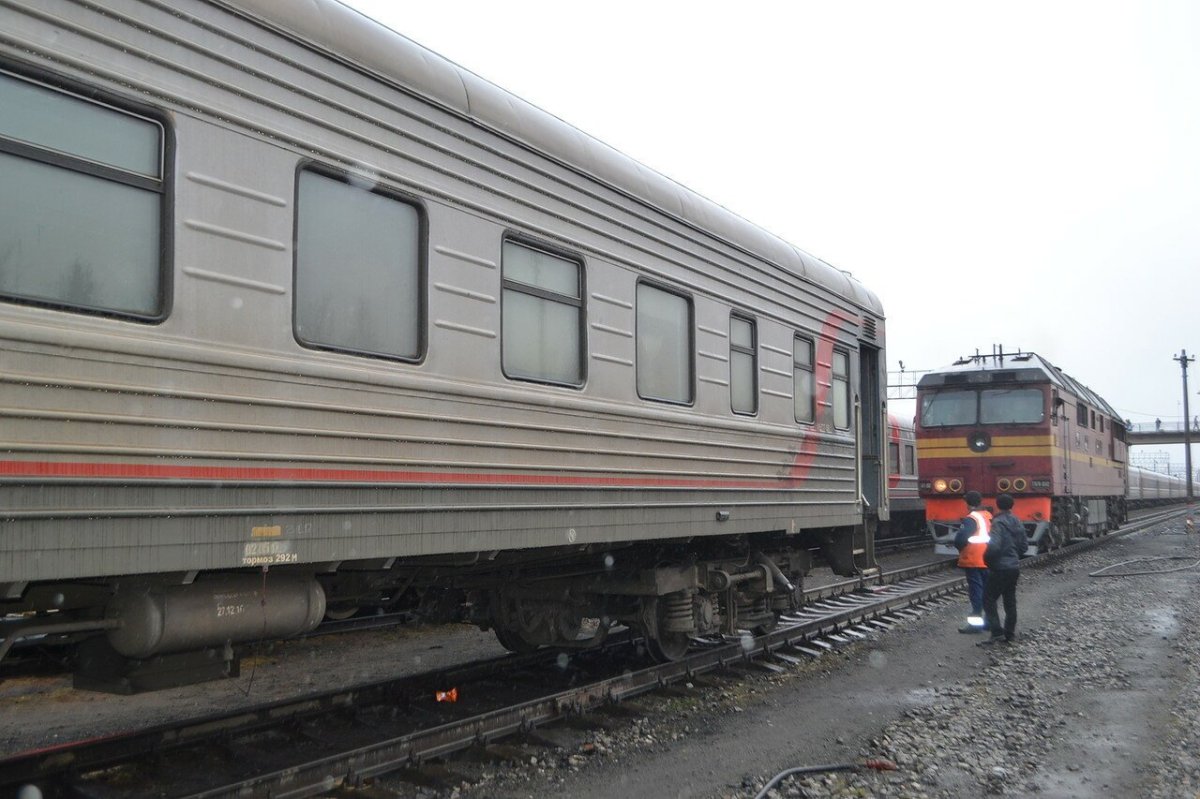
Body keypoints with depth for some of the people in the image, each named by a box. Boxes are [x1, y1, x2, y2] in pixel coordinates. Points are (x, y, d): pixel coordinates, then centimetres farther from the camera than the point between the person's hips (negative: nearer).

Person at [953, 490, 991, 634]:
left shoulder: (970, 519, -15)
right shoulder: (989, 517, 8)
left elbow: (960, 538, -22)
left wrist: (960, 548, -2)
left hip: (974, 561, -7)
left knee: (975, 589, -4)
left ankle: (976, 621, -4)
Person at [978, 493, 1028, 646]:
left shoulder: (998, 522, -17)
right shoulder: (1017, 523, 7)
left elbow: (994, 546, -26)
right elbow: (1024, 544, 14)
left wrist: (987, 559, -10)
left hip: (1001, 569, -8)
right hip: (1014, 567, 8)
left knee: (989, 599, -2)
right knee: (1010, 601, 13)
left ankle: (997, 633, -10)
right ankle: (1009, 634, 18)